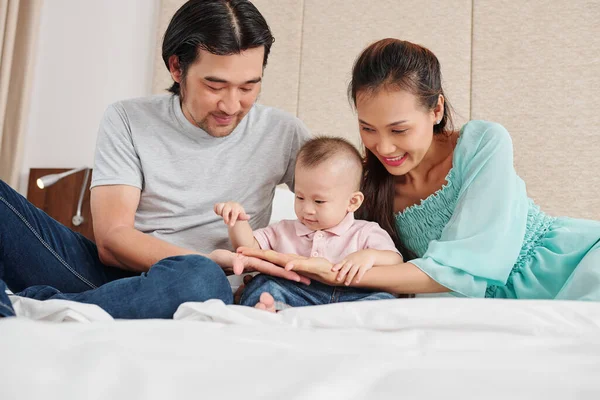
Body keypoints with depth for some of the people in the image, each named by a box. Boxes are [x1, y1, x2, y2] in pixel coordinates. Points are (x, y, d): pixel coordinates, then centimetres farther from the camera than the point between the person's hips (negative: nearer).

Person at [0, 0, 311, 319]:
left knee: (201, 279, -39)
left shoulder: (283, 134, 5)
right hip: (116, 276, 1)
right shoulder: (127, 121, 1)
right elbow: (111, 239, -6)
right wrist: (207, 260, -25)